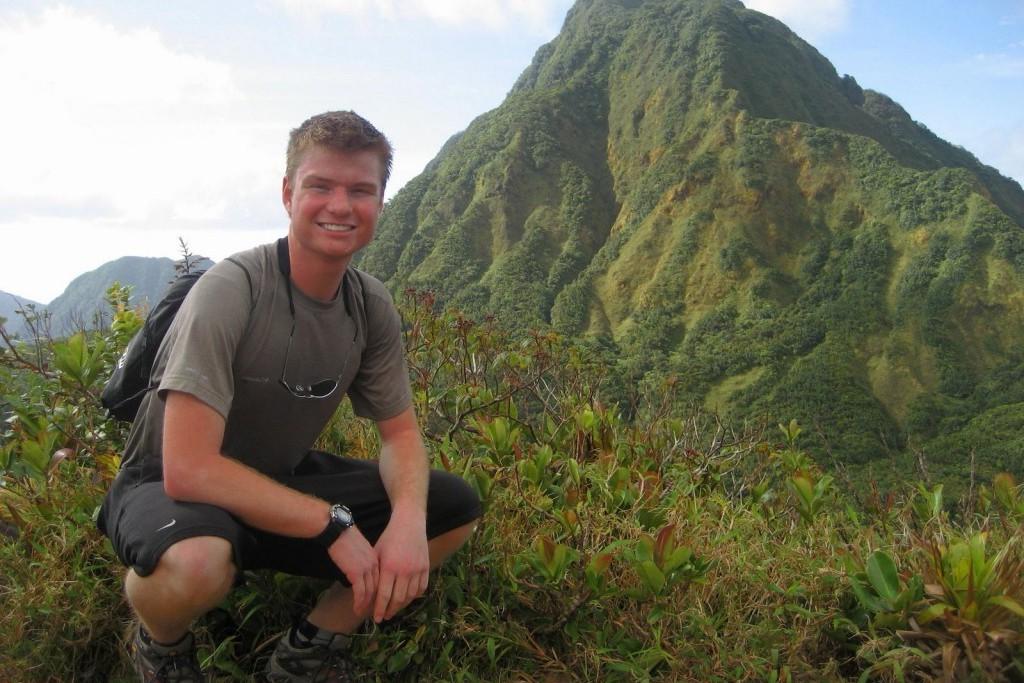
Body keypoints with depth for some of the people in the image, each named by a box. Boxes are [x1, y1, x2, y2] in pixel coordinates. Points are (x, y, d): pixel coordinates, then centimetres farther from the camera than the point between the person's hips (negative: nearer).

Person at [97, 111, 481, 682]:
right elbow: (188, 469, -31)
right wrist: (334, 525, -28)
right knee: (195, 561, -40)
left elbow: (401, 432, -2)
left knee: (456, 509, -6)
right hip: (170, 489, -5)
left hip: (282, 482, 6)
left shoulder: (373, 306, -8)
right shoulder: (231, 290, -27)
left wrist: (408, 518, -24)